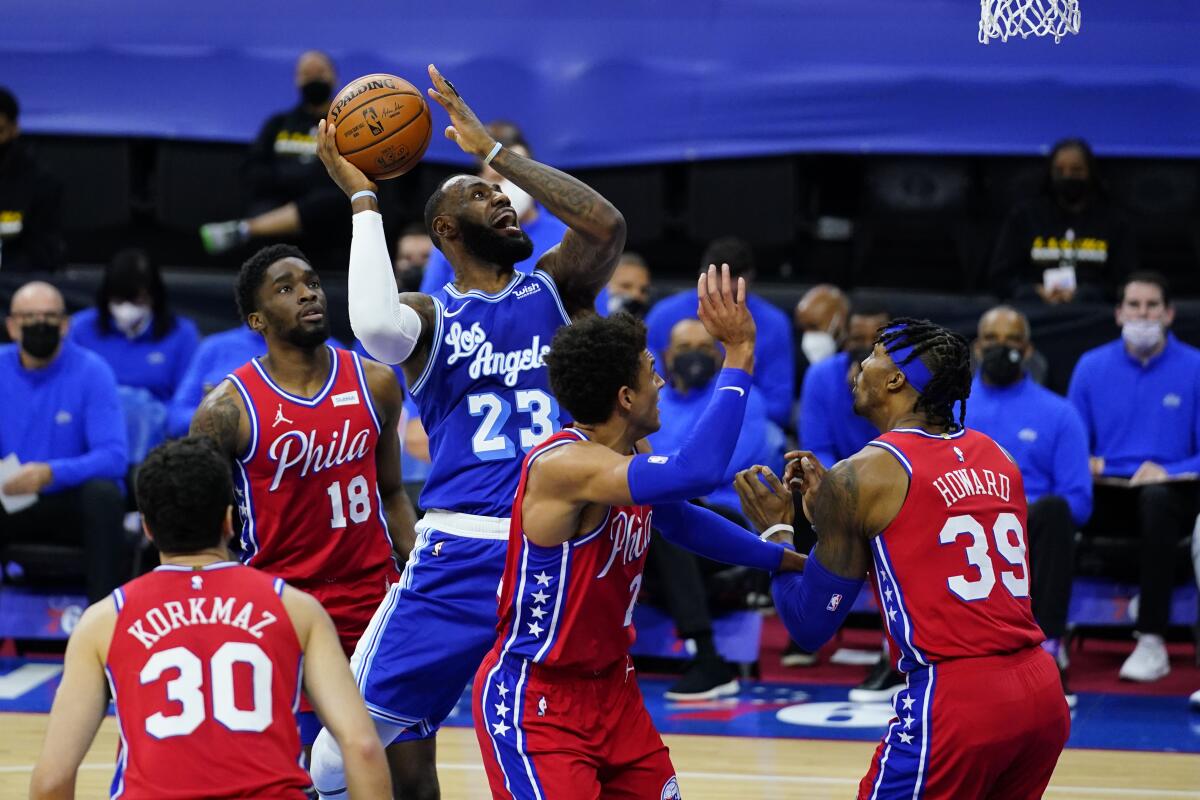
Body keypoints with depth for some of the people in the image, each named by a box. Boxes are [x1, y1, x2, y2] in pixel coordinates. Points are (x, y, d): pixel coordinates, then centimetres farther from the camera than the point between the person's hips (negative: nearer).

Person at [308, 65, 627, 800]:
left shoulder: (555, 289, 11)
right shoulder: (430, 316, 6)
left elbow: (608, 225, -10)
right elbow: (377, 327, -20)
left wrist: (495, 150, -6)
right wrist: (362, 199, -10)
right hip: (459, 561, -1)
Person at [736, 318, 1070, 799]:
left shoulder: (860, 476, -4)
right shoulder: (996, 459, 14)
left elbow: (810, 627, 1)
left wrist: (775, 531, 14)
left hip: (954, 702, -7)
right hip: (1041, 693, 7)